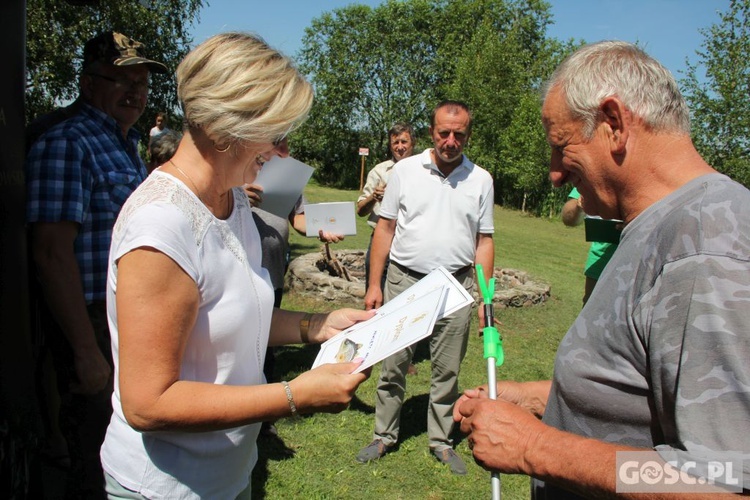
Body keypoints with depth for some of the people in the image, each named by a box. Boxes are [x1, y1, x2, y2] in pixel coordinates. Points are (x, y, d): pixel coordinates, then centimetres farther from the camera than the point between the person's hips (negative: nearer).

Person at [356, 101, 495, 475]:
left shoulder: (481, 179, 5)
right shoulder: (405, 170, 2)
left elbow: (484, 241, 7)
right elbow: (385, 229, 3)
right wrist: (374, 284, -1)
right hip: (404, 281, 0)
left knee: (447, 370, 10)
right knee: (393, 365, 7)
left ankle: (441, 441, 28)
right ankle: (384, 437, 25)